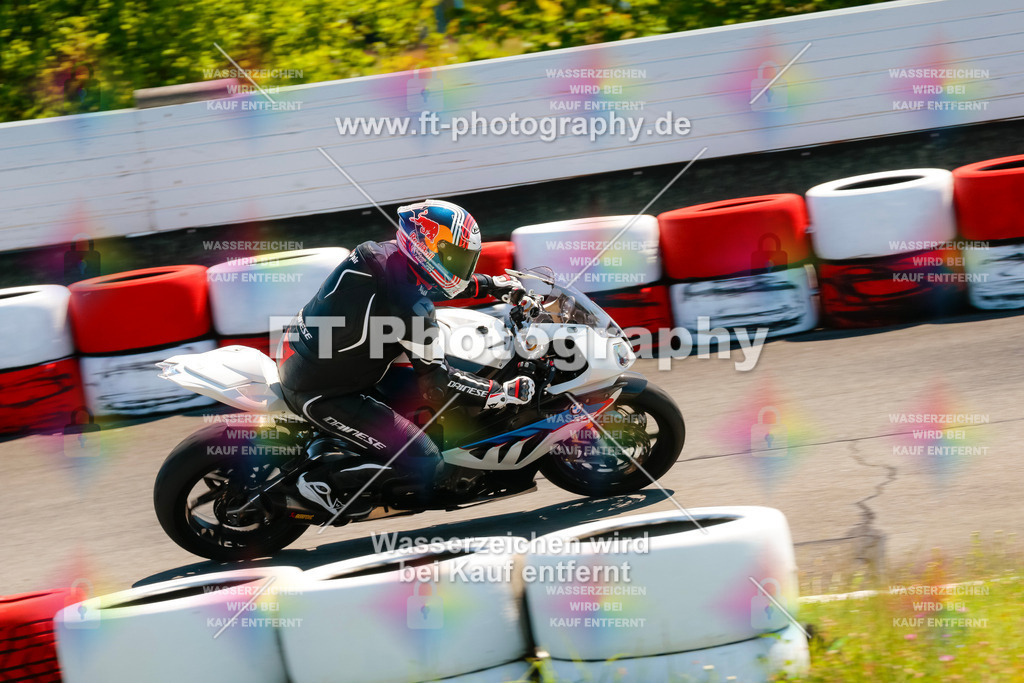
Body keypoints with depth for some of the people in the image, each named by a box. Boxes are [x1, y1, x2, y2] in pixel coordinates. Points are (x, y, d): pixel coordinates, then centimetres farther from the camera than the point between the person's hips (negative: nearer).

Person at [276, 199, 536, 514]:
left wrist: (491, 285, 21)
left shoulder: (377, 253, -1)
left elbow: (435, 281, 21)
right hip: (320, 394, -9)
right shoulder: (412, 308, -25)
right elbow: (436, 385, -19)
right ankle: (323, 482, 2)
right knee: (425, 464, -7)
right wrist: (503, 393, -13)